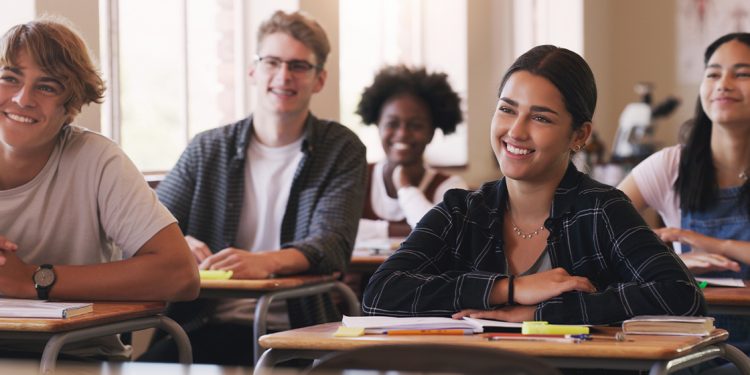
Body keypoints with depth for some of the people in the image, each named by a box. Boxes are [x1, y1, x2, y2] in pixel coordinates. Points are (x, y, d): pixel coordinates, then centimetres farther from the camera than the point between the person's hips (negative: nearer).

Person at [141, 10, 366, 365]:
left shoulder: (341, 150, 7)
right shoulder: (208, 150, 13)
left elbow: (332, 245, -8)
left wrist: (266, 262, -31)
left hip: (293, 330, -2)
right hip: (206, 324, 2)